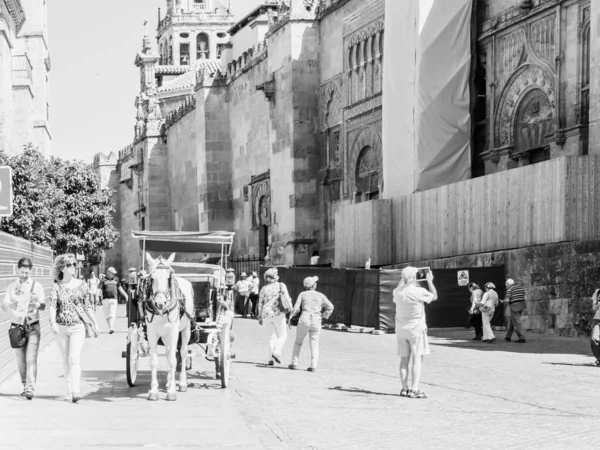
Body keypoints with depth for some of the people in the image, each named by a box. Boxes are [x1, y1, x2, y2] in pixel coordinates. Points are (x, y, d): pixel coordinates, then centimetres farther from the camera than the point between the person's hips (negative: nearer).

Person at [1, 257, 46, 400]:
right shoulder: (11, 287, 10)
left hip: (33, 327, -3)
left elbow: (43, 306, -9)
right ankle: (25, 386, 20)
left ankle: (30, 389, -17)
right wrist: (10, 304, -23)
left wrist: (38, 304, -34)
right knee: (21, 361, 5)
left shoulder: (36, 286, 2)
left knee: (31, 359, -13)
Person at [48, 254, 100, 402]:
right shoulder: (57, 287, -1)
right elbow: (52, 305, -13)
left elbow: (87, 306, 8)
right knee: (66, 360, 9)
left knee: (74, 358, -14)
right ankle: (69, 391, 18)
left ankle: (76, 391, -18)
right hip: (61, 327, 1)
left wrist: (95, 324, 7)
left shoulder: (81, 285, 2)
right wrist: (53, 322, -28)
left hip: (77, 327, -1)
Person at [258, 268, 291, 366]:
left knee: (272, 337, 13)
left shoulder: (263, 288, 10)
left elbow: (260, 304, 10)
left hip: (266, 314, 4)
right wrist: (290, 311, -3)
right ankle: (277, 352, -17)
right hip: (278, 313, -4)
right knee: (282, 335, 7)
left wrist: (260, 317, 16)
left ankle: (271, 359, 1)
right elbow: (287, 299, -8)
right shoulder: (281, 285, 1)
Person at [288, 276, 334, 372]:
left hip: (304, 321, -1)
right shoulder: (320, 296, 8)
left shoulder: (302, 294, 5)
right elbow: (330, 307, 6)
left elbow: (296, 308, -2)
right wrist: (323, 316, 16)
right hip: (316, 321, 1)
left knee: (298, 342, 15)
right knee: (314, 344, 7)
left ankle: (294, 363, 11)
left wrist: (290, 318, 8)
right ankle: (313, 366, -5)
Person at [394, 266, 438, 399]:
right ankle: (414, 389, -11)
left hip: (401, 329, 5)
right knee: (417, 359, -3)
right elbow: (434, 296, 2)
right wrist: (429, 281, 11)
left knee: (404, 359, 10)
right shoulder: (419, 291, -16)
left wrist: (403, 280, 22)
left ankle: (404, 388, 9)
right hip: (416, 328, -5)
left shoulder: (397, 292, -2)